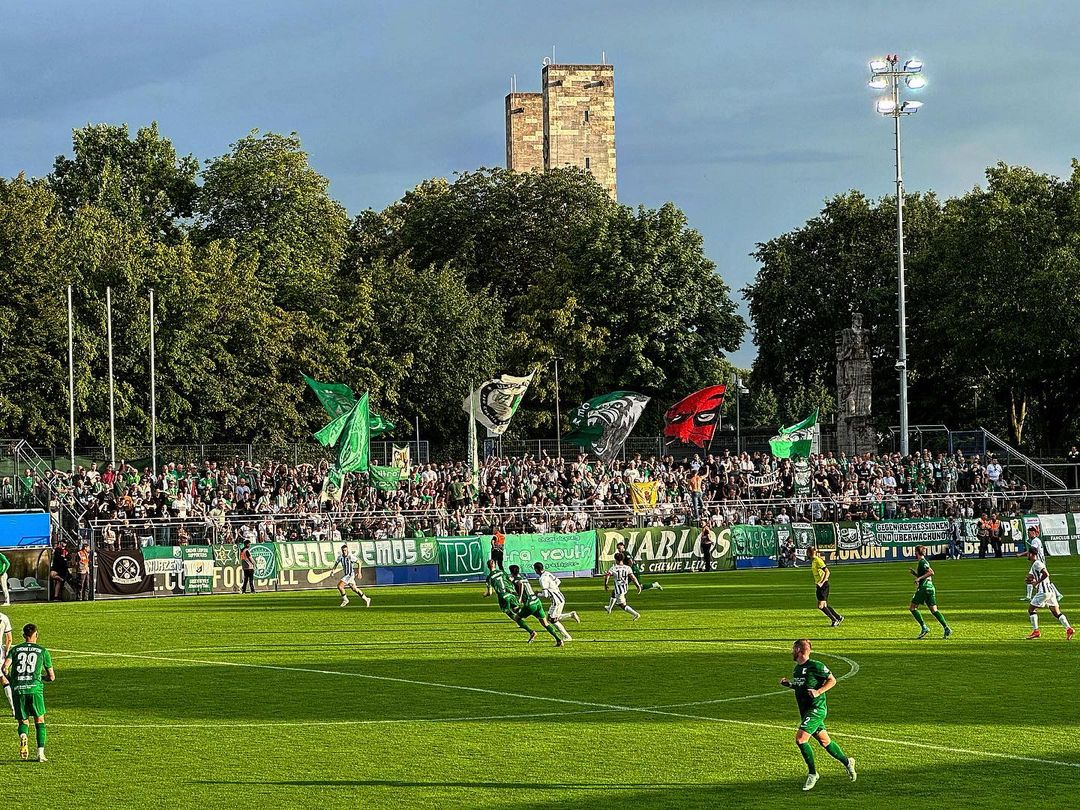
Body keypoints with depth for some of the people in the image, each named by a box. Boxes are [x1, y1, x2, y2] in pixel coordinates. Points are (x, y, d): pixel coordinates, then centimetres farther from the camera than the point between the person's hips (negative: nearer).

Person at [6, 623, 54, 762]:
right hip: (35, 688, -1)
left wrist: (9, 678, 18)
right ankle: (41, 752, 3)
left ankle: (23, 736, -22)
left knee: (23, 722, 13)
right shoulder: (43, 651, 12)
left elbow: (5, 667, -2)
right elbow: (52, 677, 13)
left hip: (18, 689, 1)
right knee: (40, 720, 15)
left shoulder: (15, 649, 14)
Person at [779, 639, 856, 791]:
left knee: (800, 739, -17)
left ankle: (813, 773, -6)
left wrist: (818, 691, -20)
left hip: (816, 709, -9)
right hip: (805, 710, 9)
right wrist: (788, 684, 8)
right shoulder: (798, 667, 12)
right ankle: (847, 762, 30)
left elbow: (832, 680, -9)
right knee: (824, 740, 14)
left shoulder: (815, 666, -14)